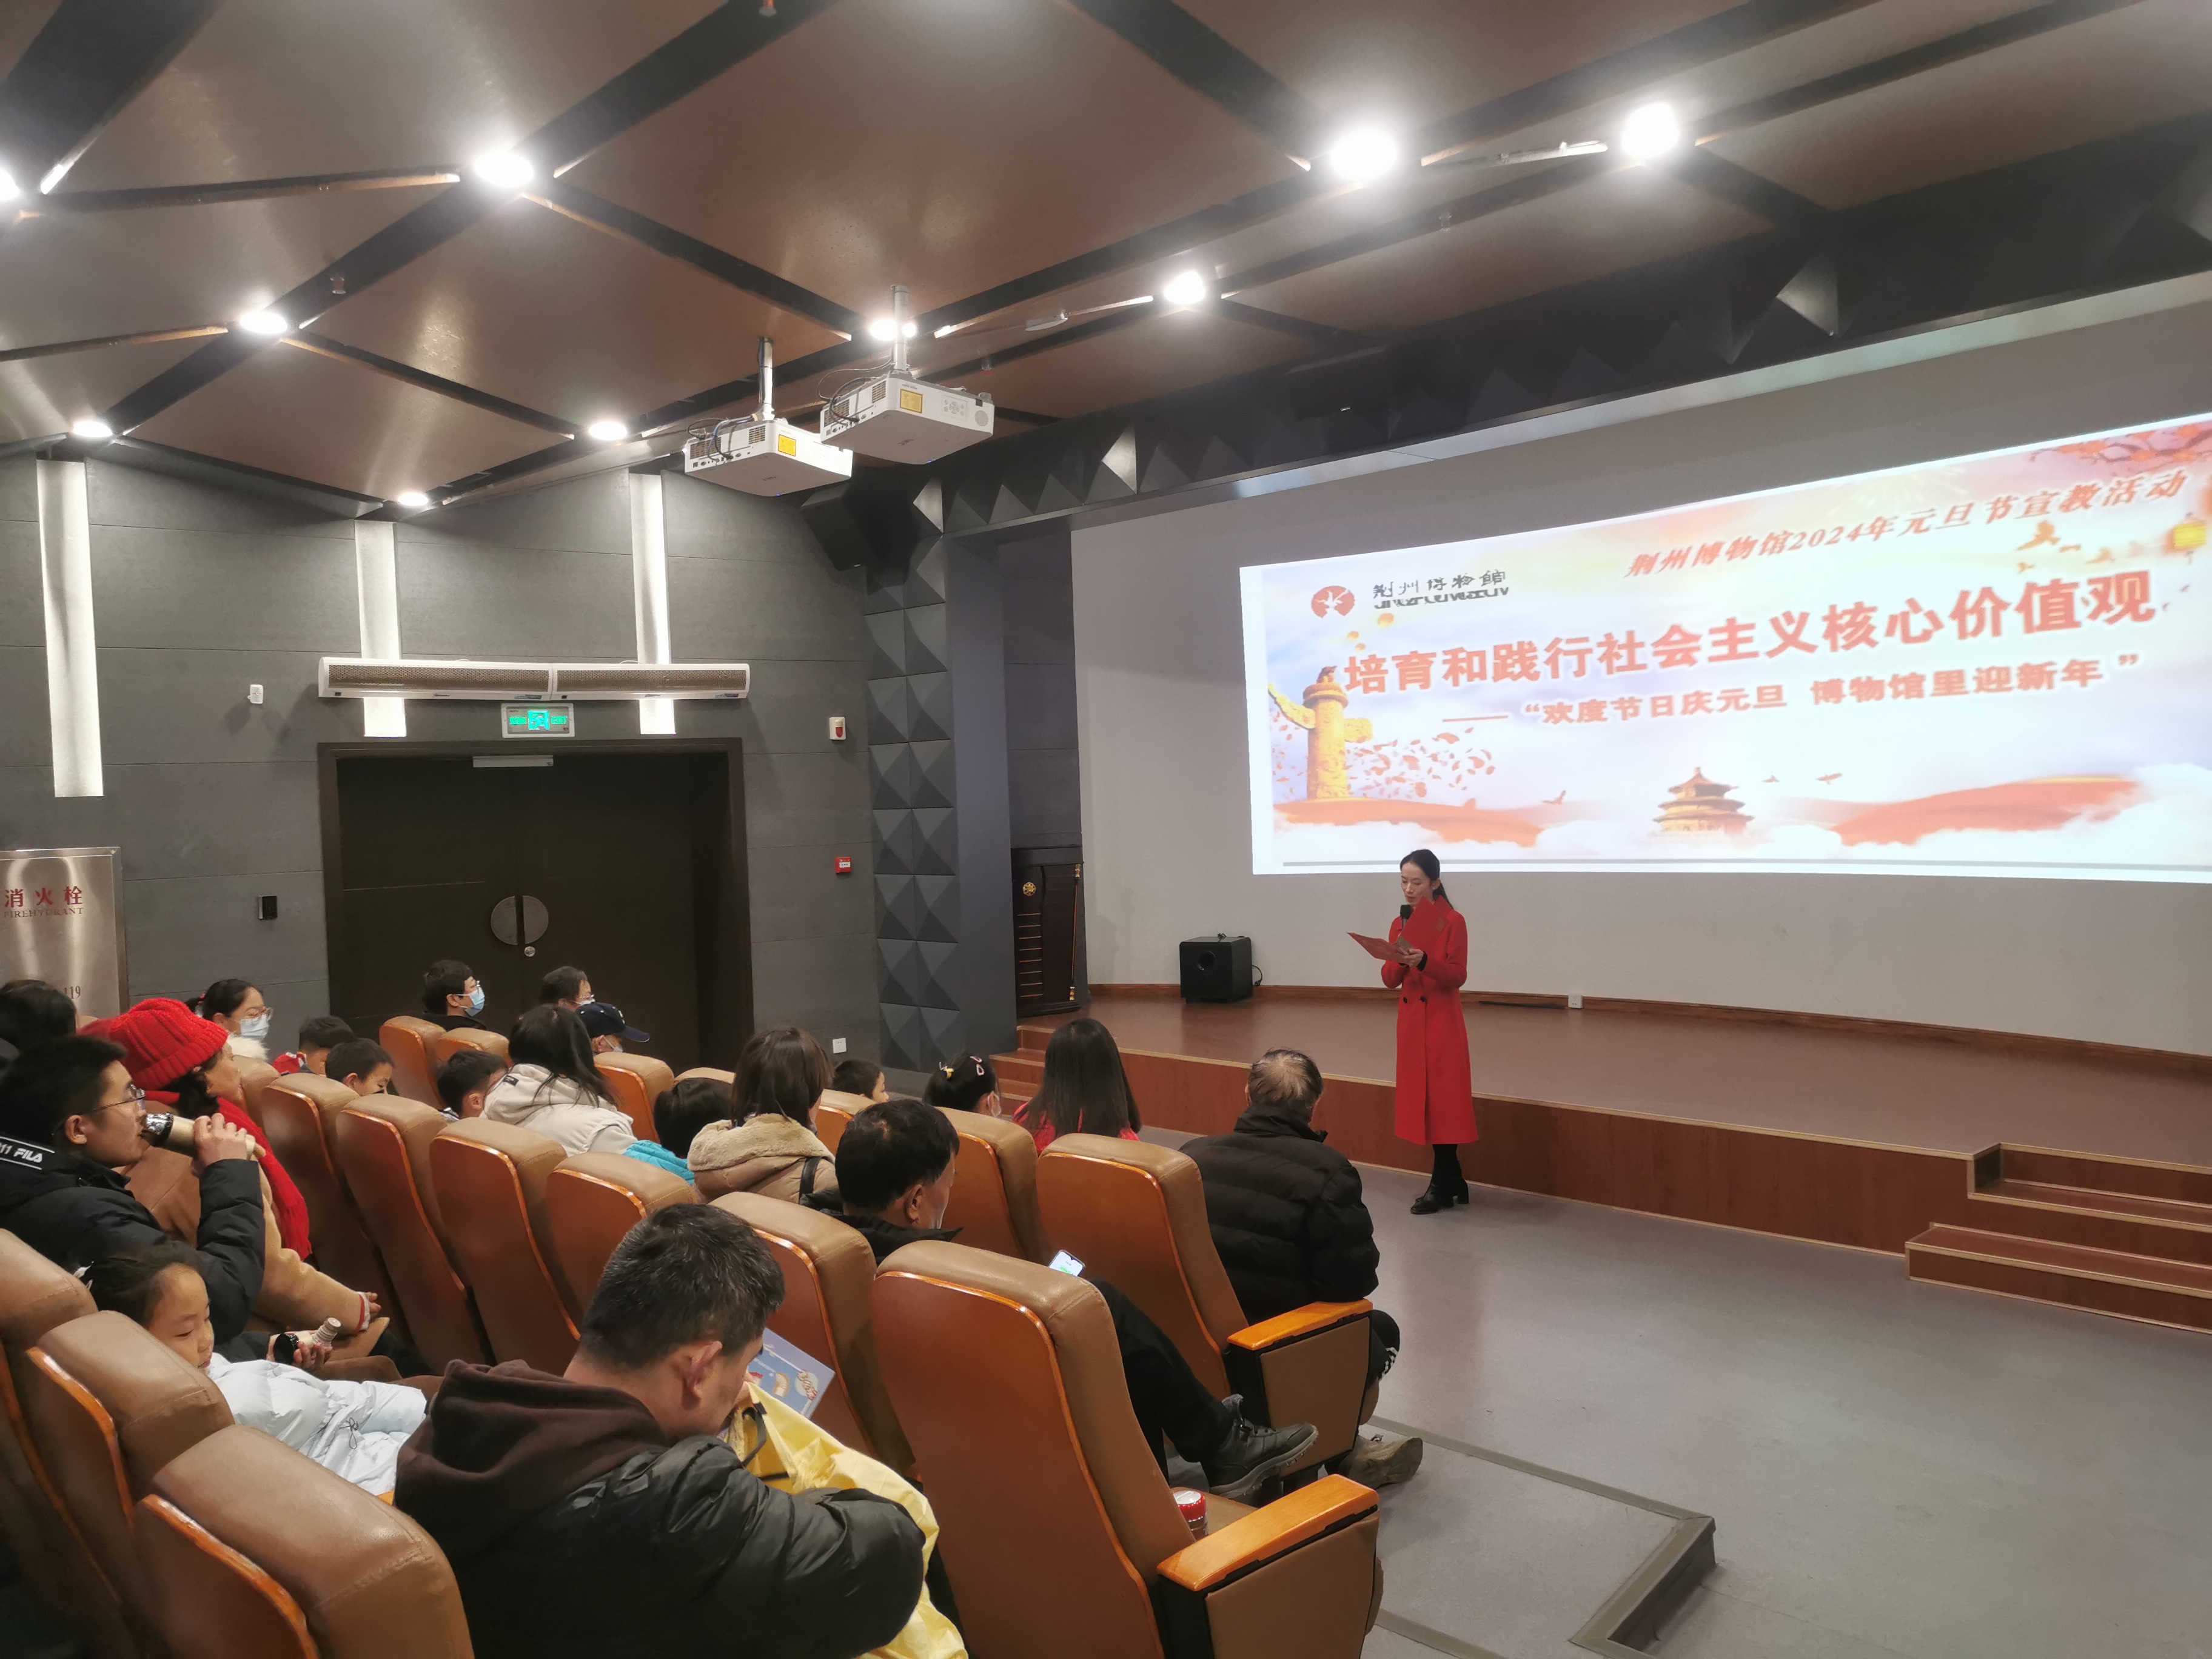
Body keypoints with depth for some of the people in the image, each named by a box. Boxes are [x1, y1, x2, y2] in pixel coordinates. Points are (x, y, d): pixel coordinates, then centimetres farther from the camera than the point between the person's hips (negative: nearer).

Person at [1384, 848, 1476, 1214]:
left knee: (1443, 1099, -1)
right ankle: (1452, 1181, 22)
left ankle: (1442, 1187, 9)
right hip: (1410, 1020, 7)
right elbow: (1390, 979, 4)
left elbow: (1458, 976, -13)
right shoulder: (1401, 923, 8)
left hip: (1442, 1022, -6)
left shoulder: (1453, 921, -9)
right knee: (1422, 1098, 10)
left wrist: (1424, 961, -28)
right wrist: (1400, 958, -17)